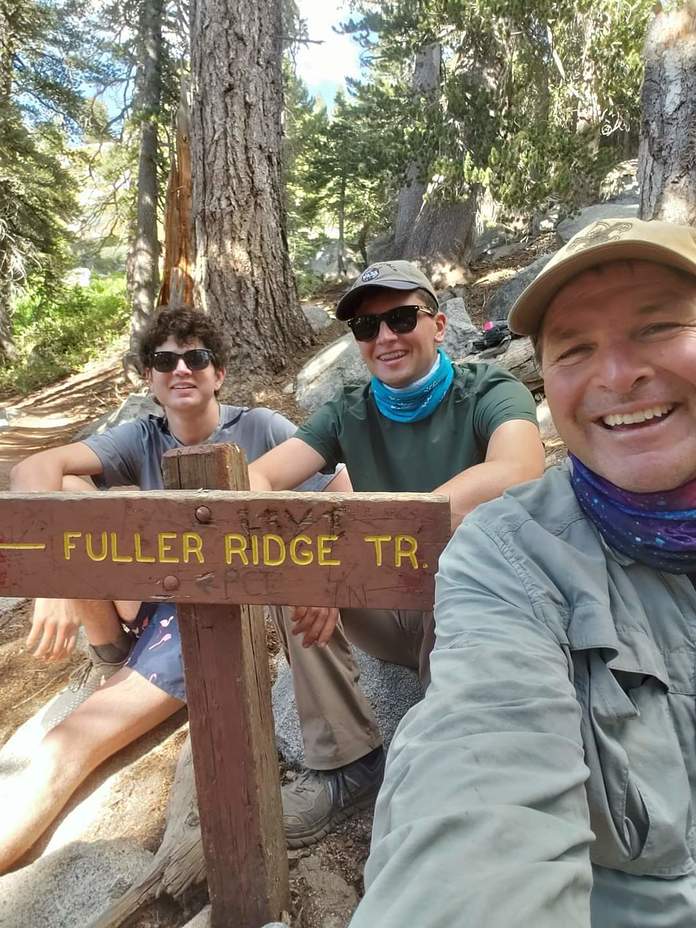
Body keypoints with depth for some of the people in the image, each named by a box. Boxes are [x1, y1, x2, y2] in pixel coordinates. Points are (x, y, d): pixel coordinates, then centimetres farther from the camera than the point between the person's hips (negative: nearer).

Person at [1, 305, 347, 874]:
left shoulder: (259, 429, -5)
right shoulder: (141, 440, 3)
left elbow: (344, 489, -10)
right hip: (147, 598, 4)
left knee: (65, 746, -22)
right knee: (65, 492, -16)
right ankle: (108, 661, -6)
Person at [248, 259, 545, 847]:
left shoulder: (490, 395, -10)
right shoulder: (349, 413, 1)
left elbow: (519, 473, -34)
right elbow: (256, 479, -13)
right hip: (389, 607, 4)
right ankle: (349, 761, -9)